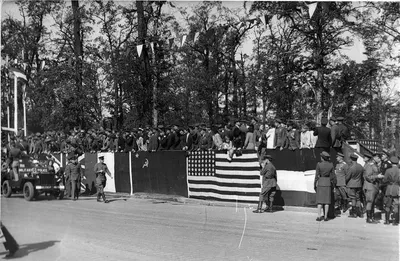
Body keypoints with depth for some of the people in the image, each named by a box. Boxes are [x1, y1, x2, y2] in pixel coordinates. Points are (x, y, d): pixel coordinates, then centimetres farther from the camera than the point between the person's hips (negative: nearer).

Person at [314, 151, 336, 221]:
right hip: (328, 183, 2)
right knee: (327, 200, 6)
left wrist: (315, 185, 1)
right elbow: (333, 176, 2)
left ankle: (319, 216, -1)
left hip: (320, 182, -2)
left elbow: (317, 175, -7)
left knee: (319, 200, 2)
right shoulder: (331, 164, -1)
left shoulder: (319, 164, -10)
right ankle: (325, 216, 6)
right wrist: (333, 184, 14)